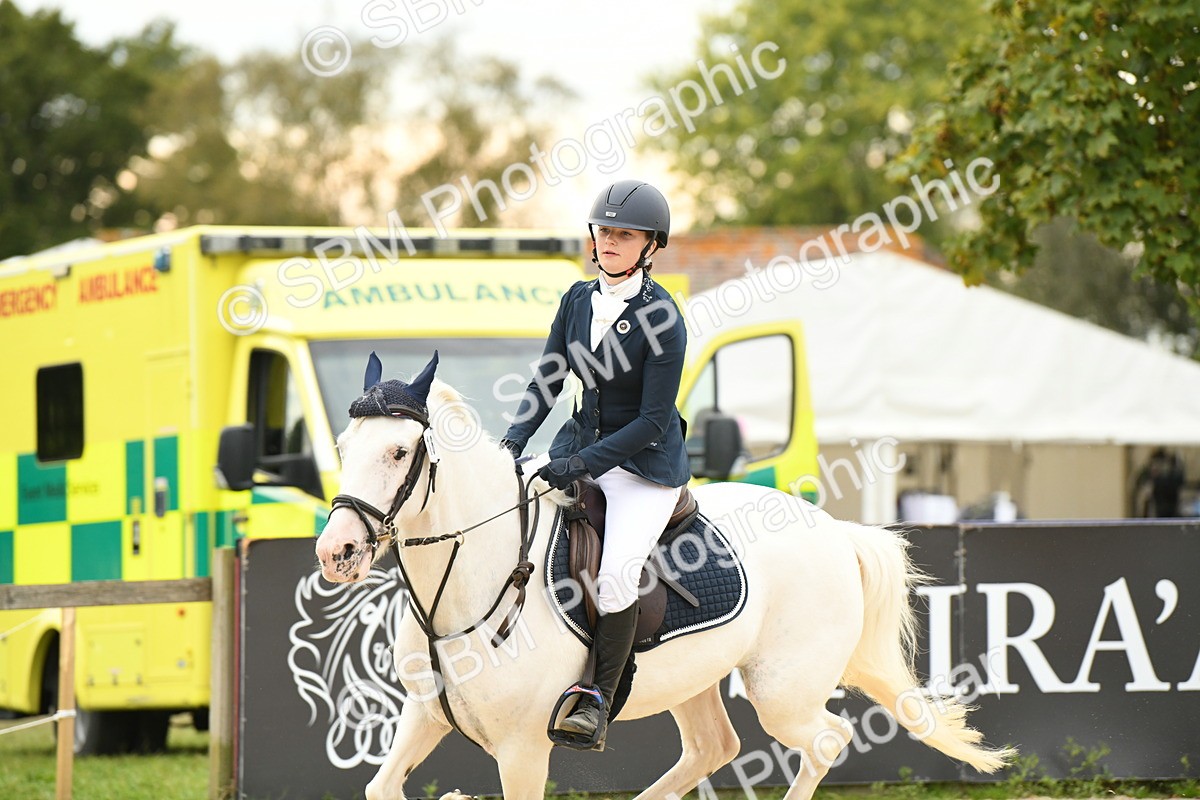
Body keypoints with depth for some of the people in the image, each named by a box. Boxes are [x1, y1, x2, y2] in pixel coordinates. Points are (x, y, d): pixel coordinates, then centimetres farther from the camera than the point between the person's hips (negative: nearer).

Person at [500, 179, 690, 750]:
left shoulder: (661, 316, -17)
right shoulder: (579, 299, 2)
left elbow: (654, 420, -18)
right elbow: (548, 380, 8)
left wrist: (582, 464, -23)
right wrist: (513, 442, -8)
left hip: (646, 463, -7)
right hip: (581, 443, 7)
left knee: (615, 575, -26)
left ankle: (598, 702, -16)